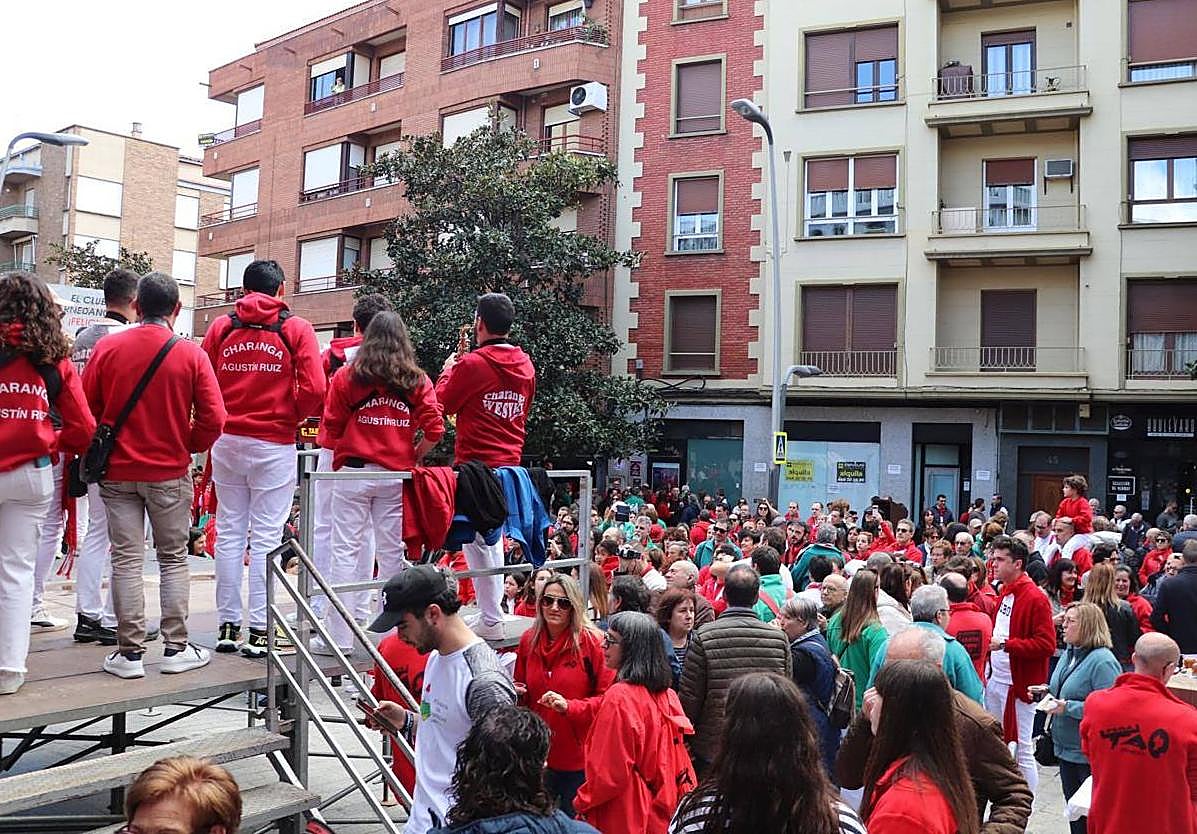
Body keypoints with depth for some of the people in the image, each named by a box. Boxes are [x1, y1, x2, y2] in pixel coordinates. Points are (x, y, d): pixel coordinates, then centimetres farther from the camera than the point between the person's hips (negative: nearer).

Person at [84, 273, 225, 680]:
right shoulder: (191, 354, -8)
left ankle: (130, 652, 8)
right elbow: (213, 418, -10)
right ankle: (176, 647, 13)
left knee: (126, 561, 6)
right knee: (174, 559, 10)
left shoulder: (107, 347, -4)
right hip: (170, 473, -1)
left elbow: (86, 407, 0)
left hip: (117, 471, 1)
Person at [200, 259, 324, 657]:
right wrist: (291, 418, 5)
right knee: (266, 536, 1)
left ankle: (227, 626, 16)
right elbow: (313, 389, -11)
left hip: (226, 441, 3)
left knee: (229, 531, 11)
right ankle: (259, 631, 3)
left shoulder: (221, 327, 6)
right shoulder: (296, 329, -3)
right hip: (274, 444, -3)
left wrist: (221, 420, 14)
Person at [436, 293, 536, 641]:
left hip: (476, 465, -7)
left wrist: (448, 370, 17)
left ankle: (491, 620, 0)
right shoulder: (526, 366, 6)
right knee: (493, 537, 18)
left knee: (477, 540, -2)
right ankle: (493, 610, 25)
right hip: (511, 464, 7)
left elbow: (442, 402, 0)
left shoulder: (472, 364, -13)